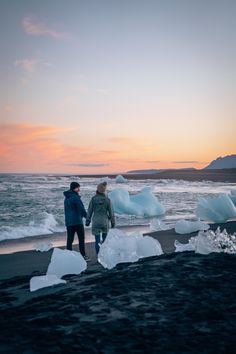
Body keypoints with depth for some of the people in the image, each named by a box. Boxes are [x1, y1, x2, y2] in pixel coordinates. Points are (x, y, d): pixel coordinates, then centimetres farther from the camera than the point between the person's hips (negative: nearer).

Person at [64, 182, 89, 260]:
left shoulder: (66, 198, 13)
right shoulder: (75, 197, -13)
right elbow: (81, 208, -13)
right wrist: (87, 216, 1)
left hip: (68, 222, 7)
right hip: (77, 221, -7)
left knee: (69, 239, 7)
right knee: (81, 239, 4)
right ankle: (83, 255, 8)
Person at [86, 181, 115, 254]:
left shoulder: (93, 199, -6)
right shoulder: (107, 199, -7)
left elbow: (89, 211, 0)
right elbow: (111, 212, -3)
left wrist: (88, 221, 11)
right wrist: (113, 223, 7)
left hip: (96, 222, 0)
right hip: (105, 222, 0)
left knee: (97, 241, 3)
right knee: (105, 240, 15)